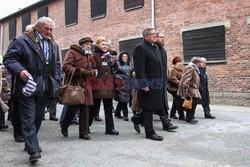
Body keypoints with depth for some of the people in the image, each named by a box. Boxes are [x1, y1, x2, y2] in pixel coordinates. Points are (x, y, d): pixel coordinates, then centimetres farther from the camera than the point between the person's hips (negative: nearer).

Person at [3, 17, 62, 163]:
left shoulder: (54, 45, 15)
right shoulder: (22, 40, -4)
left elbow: (57, 66, 20)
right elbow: (9, 58, -6)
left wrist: (55, 82, 8)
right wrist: (19, 70, -23)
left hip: (45, 88, 6)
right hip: (28, 86, -6)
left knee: (38, 117, 14)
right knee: (29, 118, -5)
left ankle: (30, 143, 31)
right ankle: (33, 150, -3)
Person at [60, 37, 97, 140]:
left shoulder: (89, 55, 19)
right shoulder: (72, 52, -3)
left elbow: (93, 69, 22)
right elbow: (66, 67, -15)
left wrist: (92, 72, -3)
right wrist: (81, 71, -21)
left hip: (85, 85, 6)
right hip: (73, 84, -6)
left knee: (85, 108, 3)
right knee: (73, 107, -3)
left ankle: (83, 132, 13)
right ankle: (64, 126, 24)